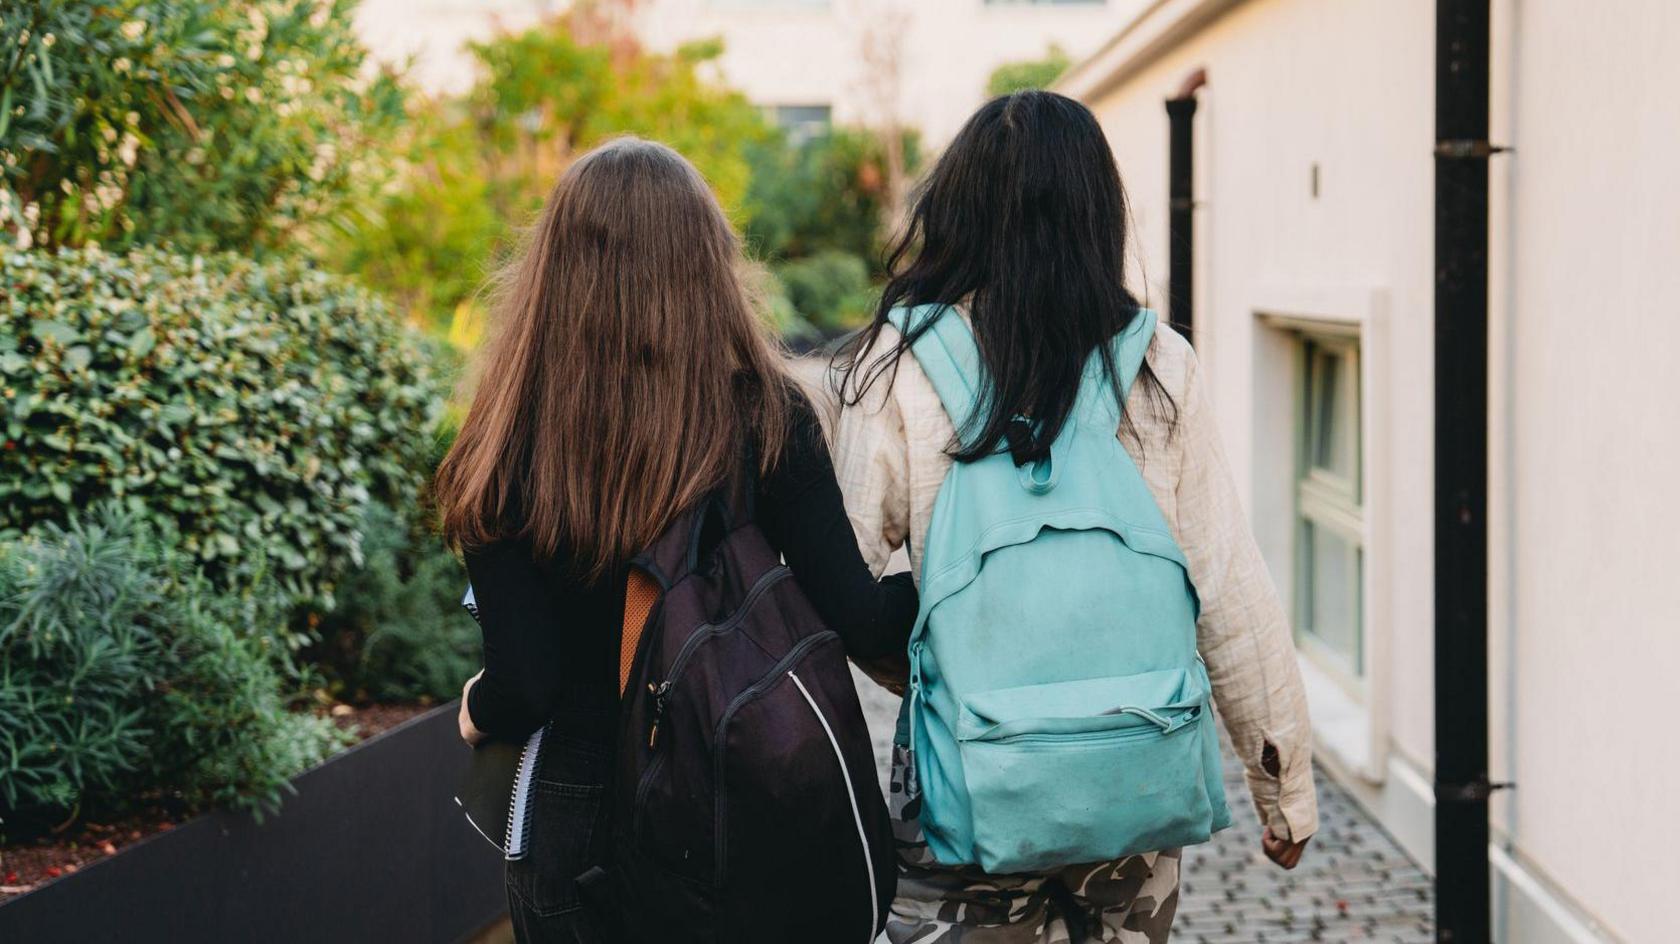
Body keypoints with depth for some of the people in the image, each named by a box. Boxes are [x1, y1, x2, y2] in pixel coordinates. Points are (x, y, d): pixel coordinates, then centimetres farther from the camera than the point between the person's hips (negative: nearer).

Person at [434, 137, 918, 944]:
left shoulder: (511, 450, -12)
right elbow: (858, 624, -13)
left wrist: (478, 707, 9)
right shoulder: (768, 418, -11)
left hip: (578, 816, 0)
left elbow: (522, 690, -14)